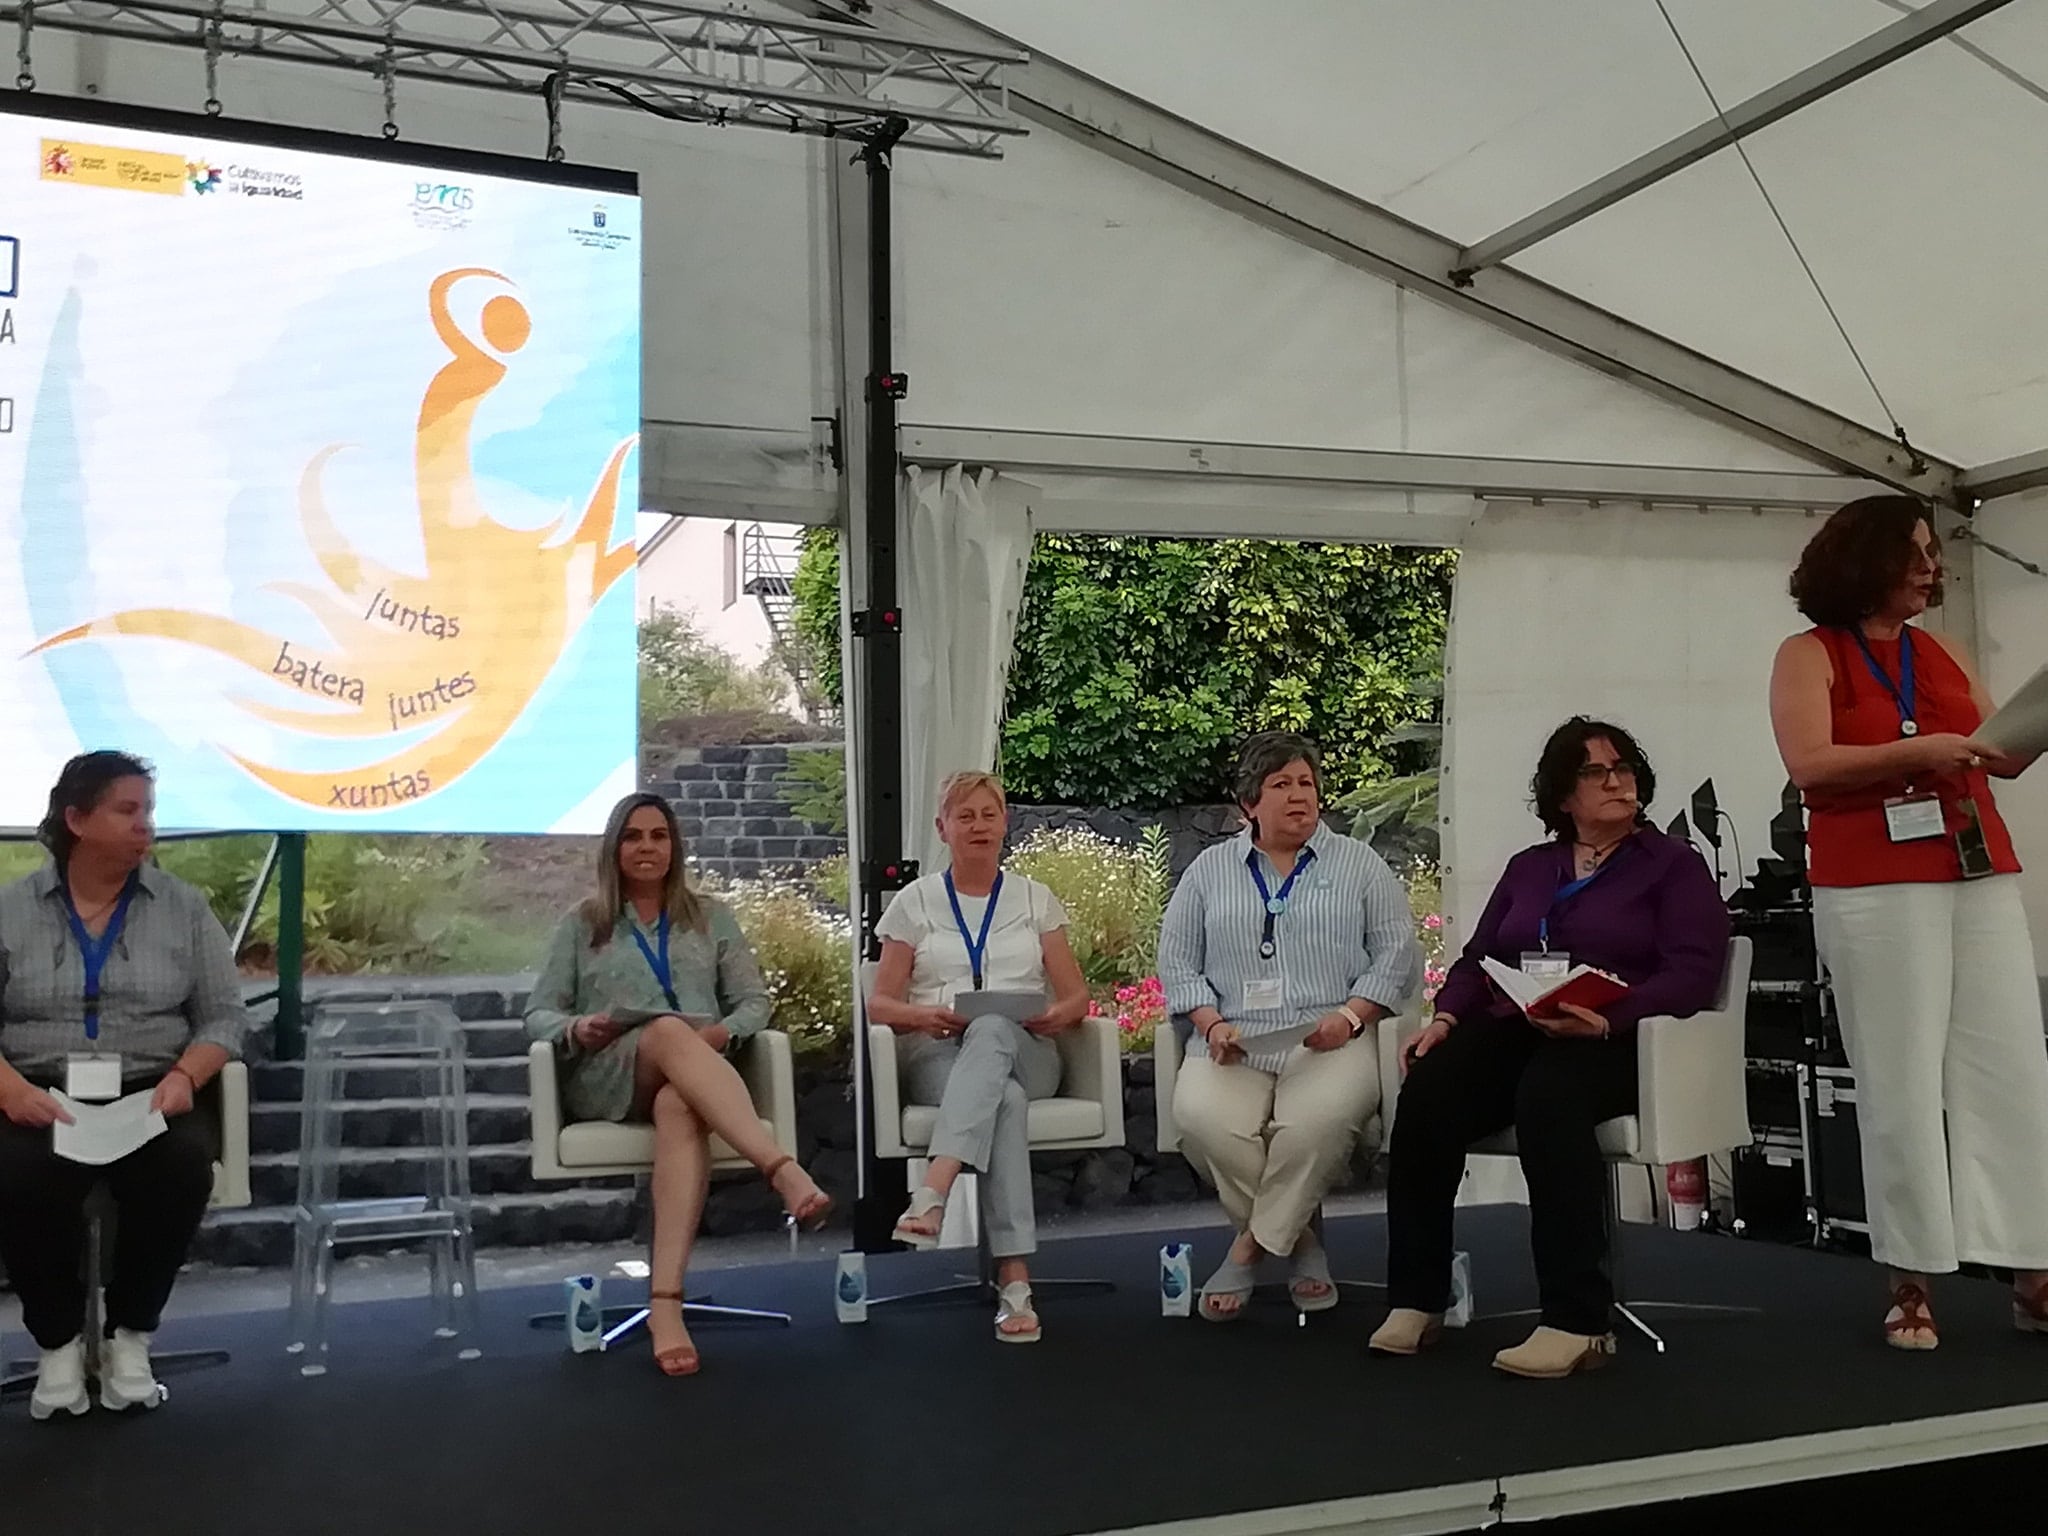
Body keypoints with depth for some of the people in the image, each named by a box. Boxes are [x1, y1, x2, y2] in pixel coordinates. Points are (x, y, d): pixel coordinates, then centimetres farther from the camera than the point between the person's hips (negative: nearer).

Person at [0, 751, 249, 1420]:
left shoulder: (183, 907, 6)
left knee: (183, 1168, -31)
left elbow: (224, 1017, 5)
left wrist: (183, 1076, -14)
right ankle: (58, 1341, -8)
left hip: (150, 1093, 0)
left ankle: (131, 1335, -9)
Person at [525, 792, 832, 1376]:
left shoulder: (711, 917, 22)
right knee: (671, 1032, -38)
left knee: (681, 1109, -40)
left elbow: (754, 1001, 16)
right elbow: (538, 1014, 15)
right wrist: (575, 1029, -8)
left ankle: (665, 1300, -52)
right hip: (606, 1077, -1)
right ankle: (784, 1170, -55)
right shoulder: (581, 925, 20)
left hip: (697, 1073, 1)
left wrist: (725, 1031, -7)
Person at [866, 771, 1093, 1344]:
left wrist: (1057, 1015, -12)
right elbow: (879, 1003, 9)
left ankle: (931, 1195, -55)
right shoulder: (915, 902, 14)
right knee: (1005, 1100, -38)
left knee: (992, 1030, -39)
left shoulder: (1035, 900, 18)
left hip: (1023, 1054, 1)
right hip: (938, 1054, -1)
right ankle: (1014, 1281, -45)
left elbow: (1076, 996, 13)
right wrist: (923, 1015, -15)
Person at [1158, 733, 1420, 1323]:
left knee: (1315, 1120, -35)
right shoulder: (1209, 870, 17)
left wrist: (1349, 1016, -9)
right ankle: (1298, 1240, -8)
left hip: (1330, 1043, -1)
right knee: (1203, 1119, -30)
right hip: (1233, 1044, 2)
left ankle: (1253, 1243, -12)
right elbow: (1177, 962, 13)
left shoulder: (1359, 865, 14)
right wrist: (1211, 1024, -5)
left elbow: (1397, 955, 7)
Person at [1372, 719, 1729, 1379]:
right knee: (1427, 1091, -27)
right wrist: (1446, 1017, -3)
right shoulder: (1528, 868, 26)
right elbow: (1476, 961, 20)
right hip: (1511, 1030, 4)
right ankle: (1416, 1300, -21)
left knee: (1547, 1094, -39)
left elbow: (1691, 973, -5)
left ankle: (1576, 1322, -36)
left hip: (1617, 1044, -4)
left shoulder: (1673, 865, 10)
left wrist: (1608, 1019, -23)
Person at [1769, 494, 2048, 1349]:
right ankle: (1910, 1283, 1)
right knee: (1901, 1079, -5)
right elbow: (1809, 764, -10)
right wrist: (1915, 751, -17)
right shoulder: (1810, 654, 3)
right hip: (1876, 885, -5)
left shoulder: (1943, 651, 18)